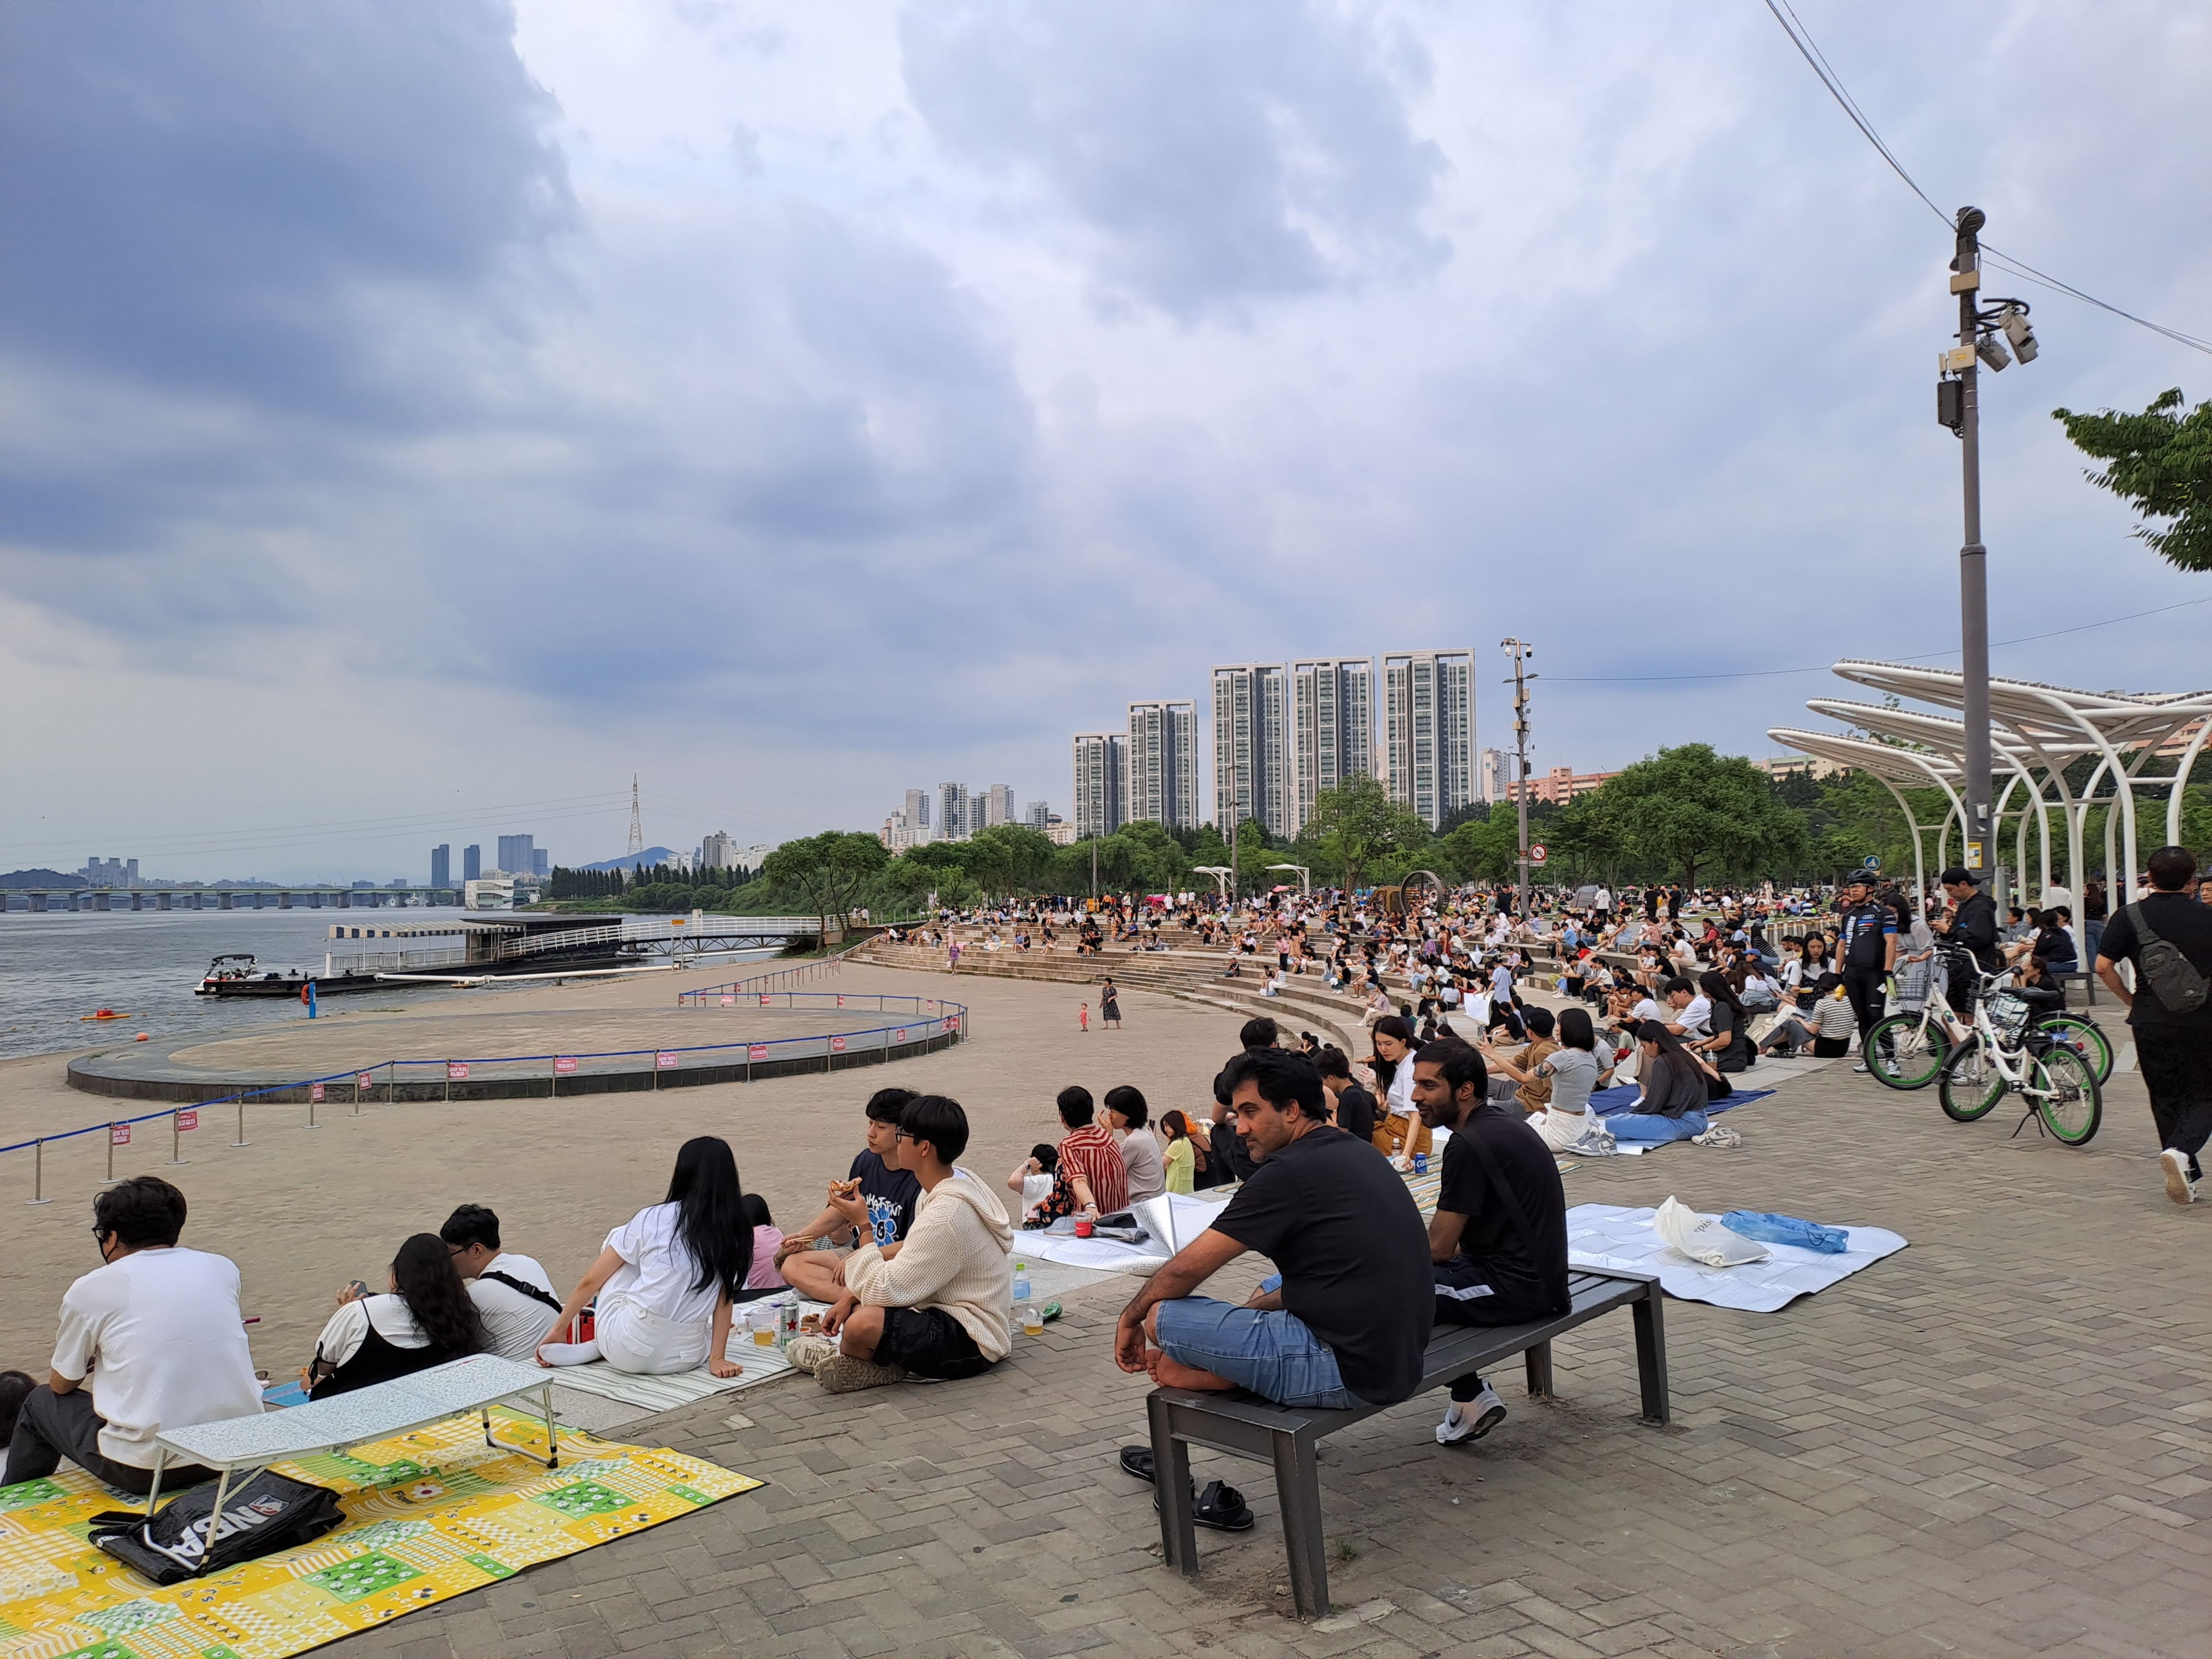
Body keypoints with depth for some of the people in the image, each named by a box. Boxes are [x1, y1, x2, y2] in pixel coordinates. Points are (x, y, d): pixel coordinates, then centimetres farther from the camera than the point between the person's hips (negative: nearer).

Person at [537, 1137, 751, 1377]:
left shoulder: (653, 1219, 0)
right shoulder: (736, 1234, 2)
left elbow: (590, 1281, 7)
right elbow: (725, 1298, -2)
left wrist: (557, 1330, 18)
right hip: (686, 1358, 1)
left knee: (617, 1240, 18)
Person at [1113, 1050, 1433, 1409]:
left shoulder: (1288, 1172, -15)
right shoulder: (1355, 1153, 12)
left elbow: (1186, 1268, -9)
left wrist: (1132, 1317, 8)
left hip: (1348, 1371, -10)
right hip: (1403, 1356, 10)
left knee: (1161, 1314, -9)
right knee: (1270, 1288, 34)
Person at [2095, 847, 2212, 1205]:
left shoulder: (2128, 917, -4)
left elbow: (2103, 966, -10)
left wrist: (2130, 998, 5)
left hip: (2152, 1022, 1)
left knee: (2165, 1099, 14)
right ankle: (2181, 1150, -18)